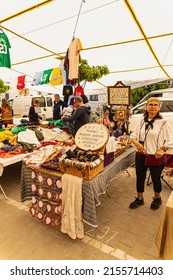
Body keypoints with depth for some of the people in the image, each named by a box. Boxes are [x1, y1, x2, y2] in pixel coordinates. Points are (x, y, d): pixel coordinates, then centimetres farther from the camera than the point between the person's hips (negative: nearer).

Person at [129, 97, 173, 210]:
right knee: (140, 178, 14)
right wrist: (136, 143, -10)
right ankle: (139, 199, 35)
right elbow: (133, 135, 9)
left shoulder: (163, 123, -9)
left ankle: (157, 198, 42)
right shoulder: (141, 122, 5)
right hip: (141, 155, 4)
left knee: (156, 178, 14)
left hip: (156, 157, -4)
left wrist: (162, 149, -19)